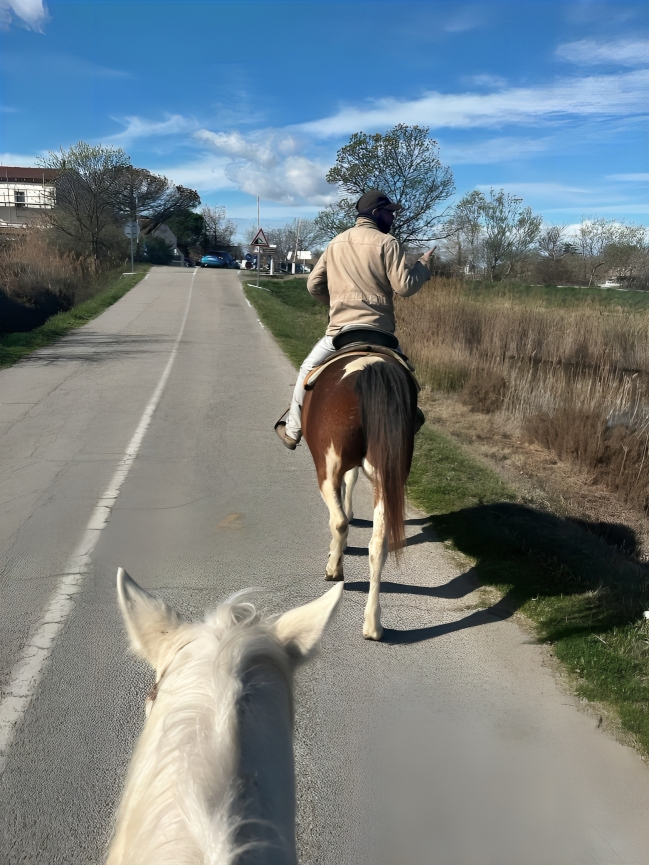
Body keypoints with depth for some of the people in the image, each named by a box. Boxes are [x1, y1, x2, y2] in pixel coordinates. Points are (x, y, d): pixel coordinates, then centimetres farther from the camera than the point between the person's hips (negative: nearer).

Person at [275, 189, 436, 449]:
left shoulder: (336, 243, 12)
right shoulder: (387, 242, -4)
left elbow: (314, 285, 14)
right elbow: (404, 286, -11)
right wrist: (423, 264, 6)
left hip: (339, 329, 2)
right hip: (379, 330, -2)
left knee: (308, 371, 18)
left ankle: (293, 430, 21)